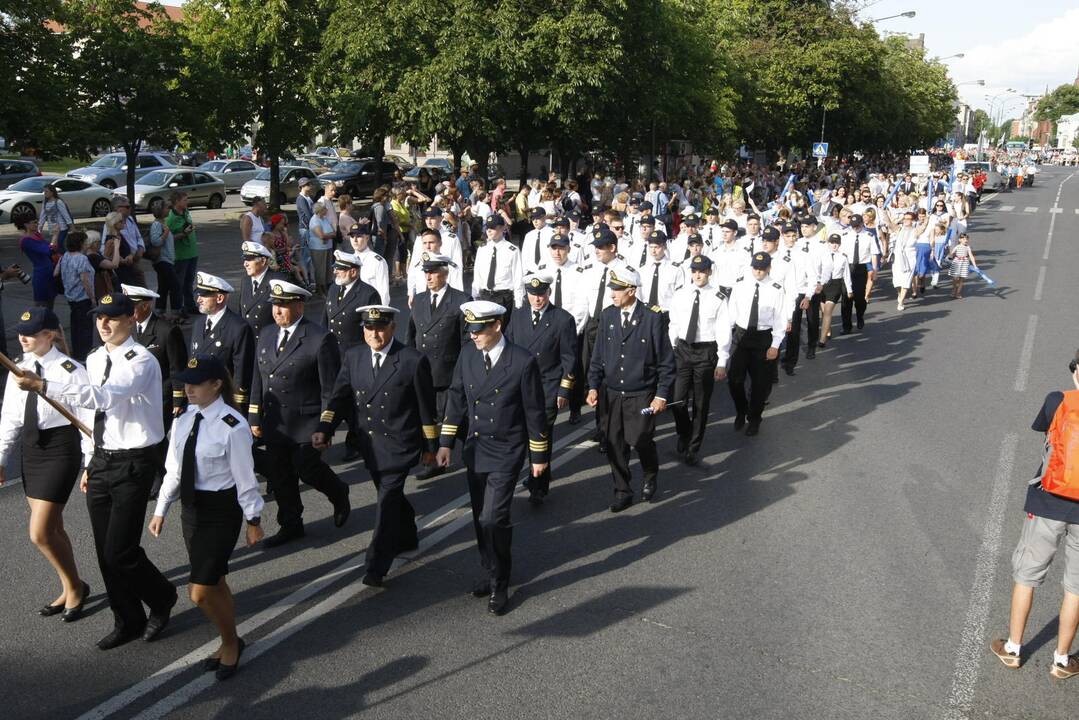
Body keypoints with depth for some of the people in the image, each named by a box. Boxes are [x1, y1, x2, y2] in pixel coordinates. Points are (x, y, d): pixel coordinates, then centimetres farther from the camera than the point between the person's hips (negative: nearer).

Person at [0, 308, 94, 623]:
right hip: (31, 449, 7)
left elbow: (87, 419, -12)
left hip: (60, 450, -7)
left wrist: (91, 464, -11)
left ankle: (76, 586, 17)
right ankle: (70, 590, 34)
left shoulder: (70, 371, -15)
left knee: (40, 533, -7)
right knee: (52, 529, 17)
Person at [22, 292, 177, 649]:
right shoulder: (94, 361, 9)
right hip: (102, 461, 8)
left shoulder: (141, 362, -17)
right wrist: (90, 463, 16)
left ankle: (161, 598, 23)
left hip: (133, 463, -7)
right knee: (105, 552, 12)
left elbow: (105, 396, -34)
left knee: (119, 551, -6)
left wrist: (43, 386, -38)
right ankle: (128, 621, 30)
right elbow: (94, 411, 16)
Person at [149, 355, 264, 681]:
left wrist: (253, 520, -7)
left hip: (221, 511, -7)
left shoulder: (233, 427, -20)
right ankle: (229, 643, 37)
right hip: (191, 508, 7)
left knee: (200, 592, -6)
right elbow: (173, 470, 10)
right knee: (216, 584, 19)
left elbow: (245, 478, -14)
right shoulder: (184, 421, 2)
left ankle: (230, 642, 20)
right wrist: (160, 511, 12)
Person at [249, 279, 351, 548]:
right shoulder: (266, 336, 8)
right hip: (274, 423, 6)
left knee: (306, 467, -4)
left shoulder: (321, 339, -13)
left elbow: (331, 388, -12)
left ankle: (339, 495, 27)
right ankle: (290, 526, 28)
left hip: (306, 423, -6)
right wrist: (255, 417, 10)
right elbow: (258, 381, 14)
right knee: (278, 475, 11)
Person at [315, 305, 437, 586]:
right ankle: (406, 538, 44)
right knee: (391, 495, 20)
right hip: (369, 445, 5)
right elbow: (339, 396, 2)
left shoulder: (413, 361, -11)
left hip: (398, 444, -5)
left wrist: (430, 445, 0)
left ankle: (376, 565, -2)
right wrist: (324, 429, -13)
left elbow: (426, 407, -5)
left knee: (388, 499, -9)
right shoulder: (353, 357, 3)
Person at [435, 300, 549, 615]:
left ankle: (499, 586, 7)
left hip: (506, 453, -5)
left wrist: (540, 455, -3)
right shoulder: (467, 355, -2)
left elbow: (534, 412, -8)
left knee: (493, 519, -11)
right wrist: (445, 442, 7)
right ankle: (492, 572, 33)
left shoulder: (522, 362, -15)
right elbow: (456, 398, 8)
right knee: (481, 518, 14)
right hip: (475, 449, 5)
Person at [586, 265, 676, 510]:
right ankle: (622, 492, 24)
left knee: (641, 441, 2)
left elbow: (666, 361, -6)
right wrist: (593, 386, -1)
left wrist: (662, 395, -9)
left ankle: (650, 478, 35)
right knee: (615, 445, 6)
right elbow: (598, 356, 8)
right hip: (611, 395, 3)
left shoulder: (653, 318, -11)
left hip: (641, 396, -3)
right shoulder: (607, 316, 1)